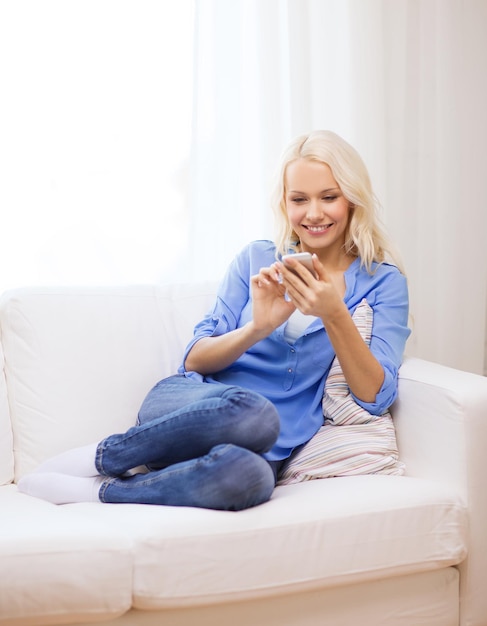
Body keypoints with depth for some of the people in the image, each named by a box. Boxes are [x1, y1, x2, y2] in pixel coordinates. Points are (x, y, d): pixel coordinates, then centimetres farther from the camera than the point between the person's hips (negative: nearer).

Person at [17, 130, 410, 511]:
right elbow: (195, 360, 4)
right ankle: (101, 456, -16)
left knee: (249, 476, -40)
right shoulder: (257, 259, 9)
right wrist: (257, 327, -16)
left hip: (267, 450, 0)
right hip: (191, 404, 1)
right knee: (252, 412, -38)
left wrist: (334, 315, -20)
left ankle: (96, 490, -16)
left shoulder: (383, 281, 4)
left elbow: (375, 396, -6)